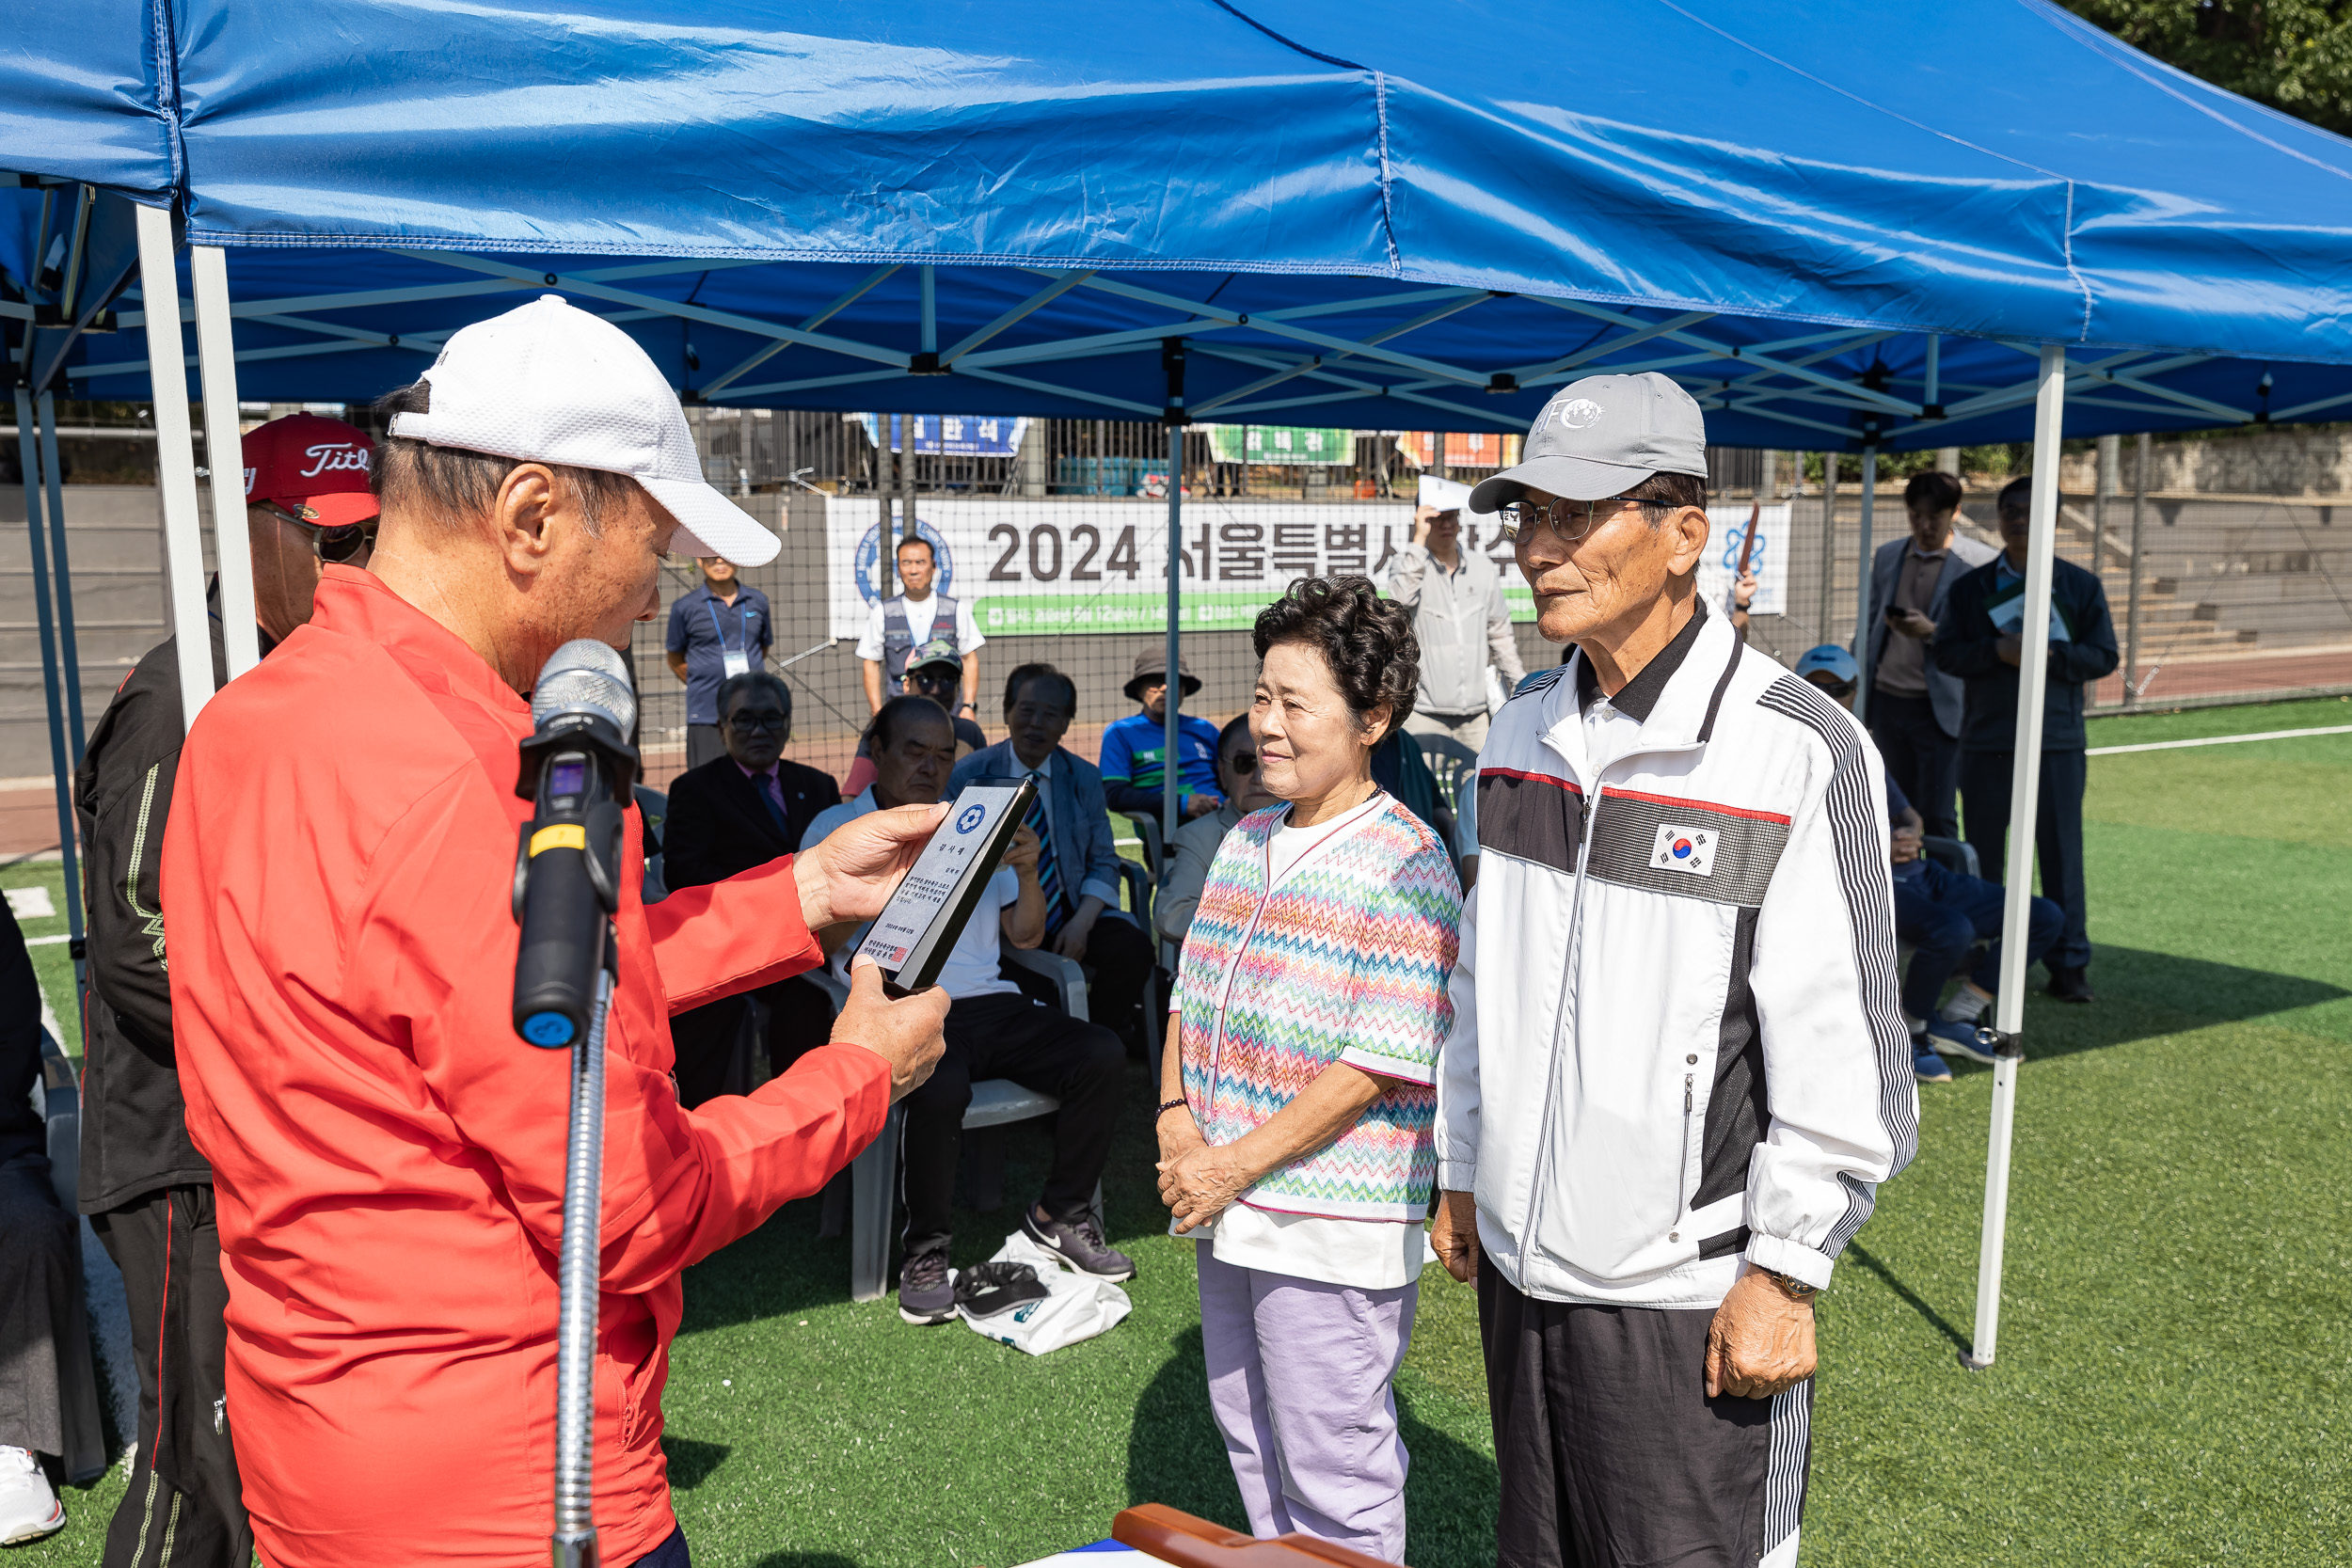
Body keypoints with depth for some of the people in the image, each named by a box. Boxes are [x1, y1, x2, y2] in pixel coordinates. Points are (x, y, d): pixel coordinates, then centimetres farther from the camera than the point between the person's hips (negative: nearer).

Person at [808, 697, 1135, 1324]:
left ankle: (1059, 1214, 3)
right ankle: (926, 1248, -11)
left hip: (990, 1003, 5)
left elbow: (1025, 937, 20)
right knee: (941, 1089, -37)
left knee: (1102, 1054, -18)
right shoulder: (838, 829, 8)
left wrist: (1028, 873, 0)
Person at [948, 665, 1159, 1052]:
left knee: (1133, 947, -24)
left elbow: (1104, 863, 8)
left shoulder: (1084, 778, 9)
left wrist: (1082, 922, -13)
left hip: (1070, 914, 3)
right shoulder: (968, 776, 0)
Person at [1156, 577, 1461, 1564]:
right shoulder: (1245, 843, 8)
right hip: (1228, 1218, 8)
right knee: (1250, 1439, 23)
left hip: (1332, 1231, -7)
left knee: (1334, 1476, 7)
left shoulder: (1406, 866, -16)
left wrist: (1236, 1165, -19)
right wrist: (1176, 1116, -2)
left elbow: (1377, 1064, -20)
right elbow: (1191, 994, 14)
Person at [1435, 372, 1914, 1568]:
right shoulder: (1524, 728, 4)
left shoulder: (1799, 750, -16)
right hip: (1519, 1266, 6)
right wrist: (1462, 1176, 15)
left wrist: (1784, 1272, -12)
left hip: (1689, 1298, -6)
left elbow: (1844, 1055, -15)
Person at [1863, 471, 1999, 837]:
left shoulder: (1980, 562, -4)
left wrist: (1932, 632, -23)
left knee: (1936, 814, -4)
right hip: (1887, 699, 5)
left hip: (1940, 707, -4)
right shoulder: (1887, 556, 11)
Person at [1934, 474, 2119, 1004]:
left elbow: (2104, 657, 2)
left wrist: (2049, 653, -14)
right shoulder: (1970, 588, 9)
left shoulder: (2081, 586, 7)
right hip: (1985, 741, 1)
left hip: (2057, 742, -1)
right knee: (1982, 853, 9)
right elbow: (1946, 653, 2)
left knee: (2061, 853, -1)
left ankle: (2069, 964, 6)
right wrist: (1996, 649, -15)